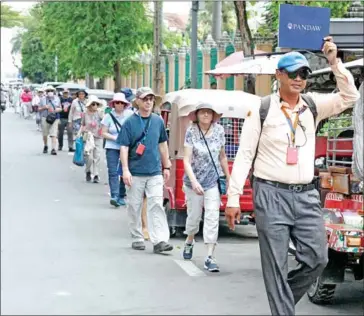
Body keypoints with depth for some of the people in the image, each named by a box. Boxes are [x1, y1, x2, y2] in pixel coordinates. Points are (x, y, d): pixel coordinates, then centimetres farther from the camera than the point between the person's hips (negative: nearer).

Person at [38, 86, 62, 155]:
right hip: (45, 118, 1)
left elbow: (60, 108, 15)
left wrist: (56, 110, -7)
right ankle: (45, 146, 34)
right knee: (45, 134, 9)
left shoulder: (57, 99, 11)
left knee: (53, 134, -12)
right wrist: (44, 107, -12)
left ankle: (53, 149, -16)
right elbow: (39, 109, 9)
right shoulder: (43, 99, 6)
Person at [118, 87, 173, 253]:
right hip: (135, 173, -2)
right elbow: (124, 147, -5)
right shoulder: (130, 122, -3)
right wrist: (125, 170, -13)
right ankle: (137, 238, 19)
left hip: (155, 172, 2)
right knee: (134, 207, 7)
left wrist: (166, 166, 18)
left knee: (157, 205, -7)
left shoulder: (158, 121, 7)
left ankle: (159, 240, -11)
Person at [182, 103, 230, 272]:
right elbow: (186, 160, -13)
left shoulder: (219, 130, -2)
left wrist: (228, 178, 12)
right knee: (194, 215, 13)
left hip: (213, 181, 1)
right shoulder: (191, 132, -10)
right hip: (193, 180, -1)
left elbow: (222, 156, 10)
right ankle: (189, 242, 43)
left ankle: (210, 257, -7)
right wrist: (193, 181, -25)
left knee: (212, 218, -8)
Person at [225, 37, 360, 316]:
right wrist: (233, 198, -6)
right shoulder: (261, 110, -3)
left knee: (317, 259, 4)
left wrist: (334, 62, -11)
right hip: (271, 195, -4)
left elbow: (349, 97, -2)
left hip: (306, 195, 4)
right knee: (276, 266, -2)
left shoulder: (313, 105, 8)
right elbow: (244, 155, -3)